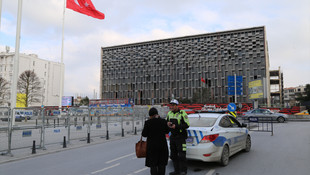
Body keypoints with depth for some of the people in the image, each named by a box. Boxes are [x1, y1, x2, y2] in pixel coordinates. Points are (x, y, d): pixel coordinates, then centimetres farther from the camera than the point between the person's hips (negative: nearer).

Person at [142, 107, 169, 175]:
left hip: (152, 145, -3)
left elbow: (144, 134, -8)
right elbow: (167, 131, 10)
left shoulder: (148, 122, -12)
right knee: (162, 163, 14)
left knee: (153, 164, 6)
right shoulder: (163, 121, -4)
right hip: (162, 144, 3)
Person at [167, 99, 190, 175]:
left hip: (181, 137, -6)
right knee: (173, 155, 10)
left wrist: (176, 126, -23)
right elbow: (166, 122, 17)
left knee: (181, 155, -4)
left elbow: (187, 125, -14)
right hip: (172, 136, 7)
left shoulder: (182, 113, -11)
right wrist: (167, 123, -8)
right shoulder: (169, 113, 9)